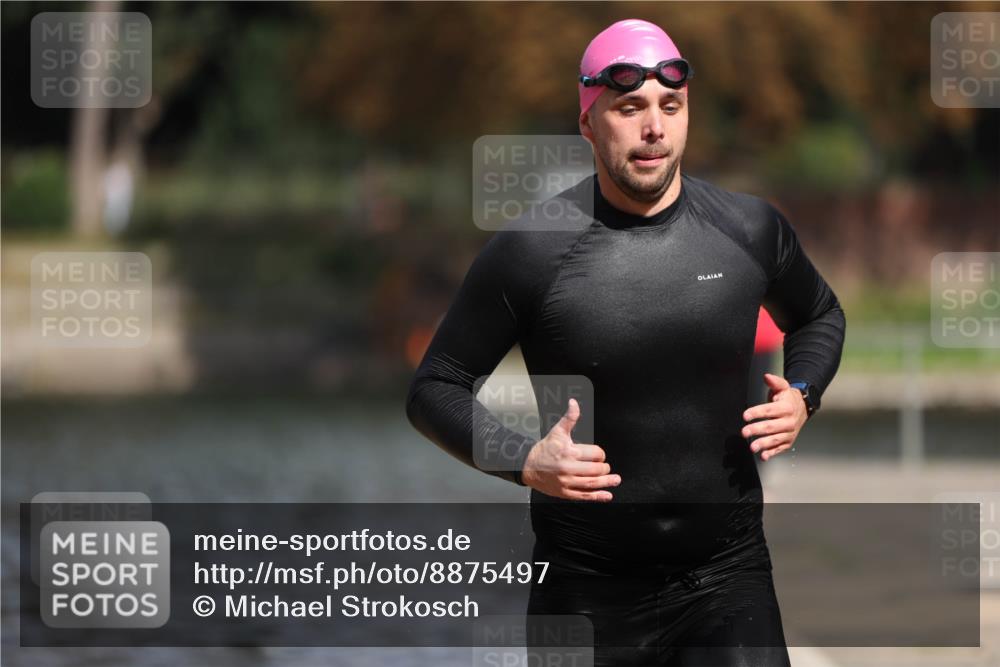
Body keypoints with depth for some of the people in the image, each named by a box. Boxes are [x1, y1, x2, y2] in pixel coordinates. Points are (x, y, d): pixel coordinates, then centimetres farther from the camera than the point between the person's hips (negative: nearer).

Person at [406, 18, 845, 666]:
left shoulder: (750, 228, 0)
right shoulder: (531, 248, -9)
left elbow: (819, 316, 22)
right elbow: (435, 388, -1)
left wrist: (801, 395, 2)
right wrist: (525, 460, -17)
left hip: (730, 572, 2)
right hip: (591, 587, -1)